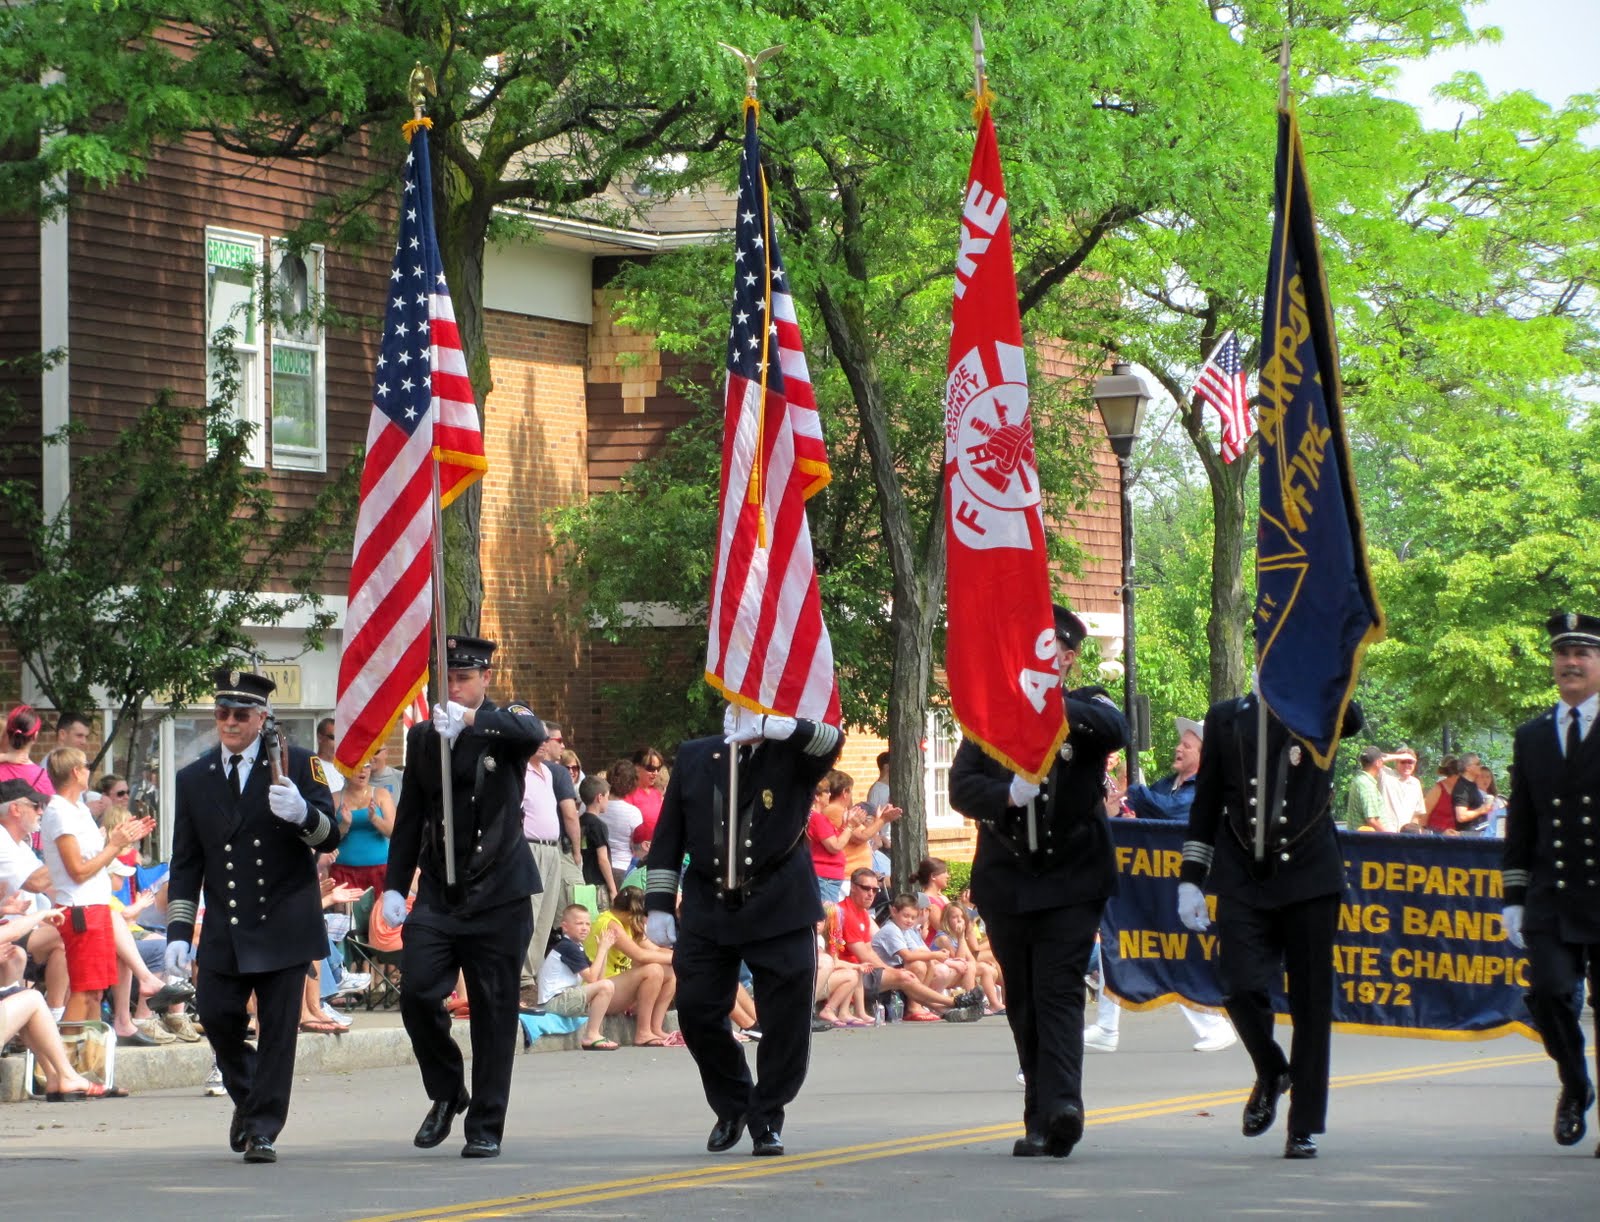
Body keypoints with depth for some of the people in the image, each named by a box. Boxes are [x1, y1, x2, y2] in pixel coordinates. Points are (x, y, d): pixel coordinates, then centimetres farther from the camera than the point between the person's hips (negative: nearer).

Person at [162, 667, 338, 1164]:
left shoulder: (297, 765, 0)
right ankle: (247, 1099, 24)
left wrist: (302, 814, -28)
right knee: (216, 1015, -2)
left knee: (277, 1027, -3)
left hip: (283, 924, -3)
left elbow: (329, 837, -6)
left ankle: (263, 1129, 4)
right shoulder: (193, 780, 9)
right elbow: (185, 865, 10)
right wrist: (178, 932, 2)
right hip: (224, 931, 3)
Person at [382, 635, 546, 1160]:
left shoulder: (507, 724, 1)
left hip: (498, 896, -3)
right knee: (417, 994, -11)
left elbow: (533, 734, -25)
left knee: (494, 1012, 1)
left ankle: (485, 1126, 10)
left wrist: (472, 719, -40)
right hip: (437, 895, 3)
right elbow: (410, 817, 15)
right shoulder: (422, 736, 11)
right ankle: (446, 1095, 13)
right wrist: (395, 886, 8)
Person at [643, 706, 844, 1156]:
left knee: (785, 1018, -3)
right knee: (697, 1012, 1)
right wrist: (659, 903, 5)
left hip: (780, 910, -2)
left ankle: (767, 1119, 13)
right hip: (708, 908, 2)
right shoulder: (694, 757, 10)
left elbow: (830, 742, -20)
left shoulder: (792, 754, 2)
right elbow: (667, 836, 11)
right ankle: (732, 1107, 22)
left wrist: (772, 728, -33)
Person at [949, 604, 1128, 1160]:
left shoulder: (1088, 708, 5)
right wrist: (1006, 795, -21)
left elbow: (1115, 732, -19)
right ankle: (1043, 1119, 13)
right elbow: (962, 784, 0)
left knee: (1059, 990, -15)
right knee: (1023, 1002, 7)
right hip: (1006, 879, 3)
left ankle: (1060, 1105, -27)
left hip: (1072, 879, -3)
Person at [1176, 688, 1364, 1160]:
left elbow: (1352, 720, -20)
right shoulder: (1228, 718, 10)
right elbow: (1206, 802, 13)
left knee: (1311, 1002, 0)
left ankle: (1304, 1126, 9)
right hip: (1243, 882, 1)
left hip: (1309, 880, -1)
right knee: (1242, 988, -12)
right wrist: (1191, 878, 9)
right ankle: (1271, 1074, 19)